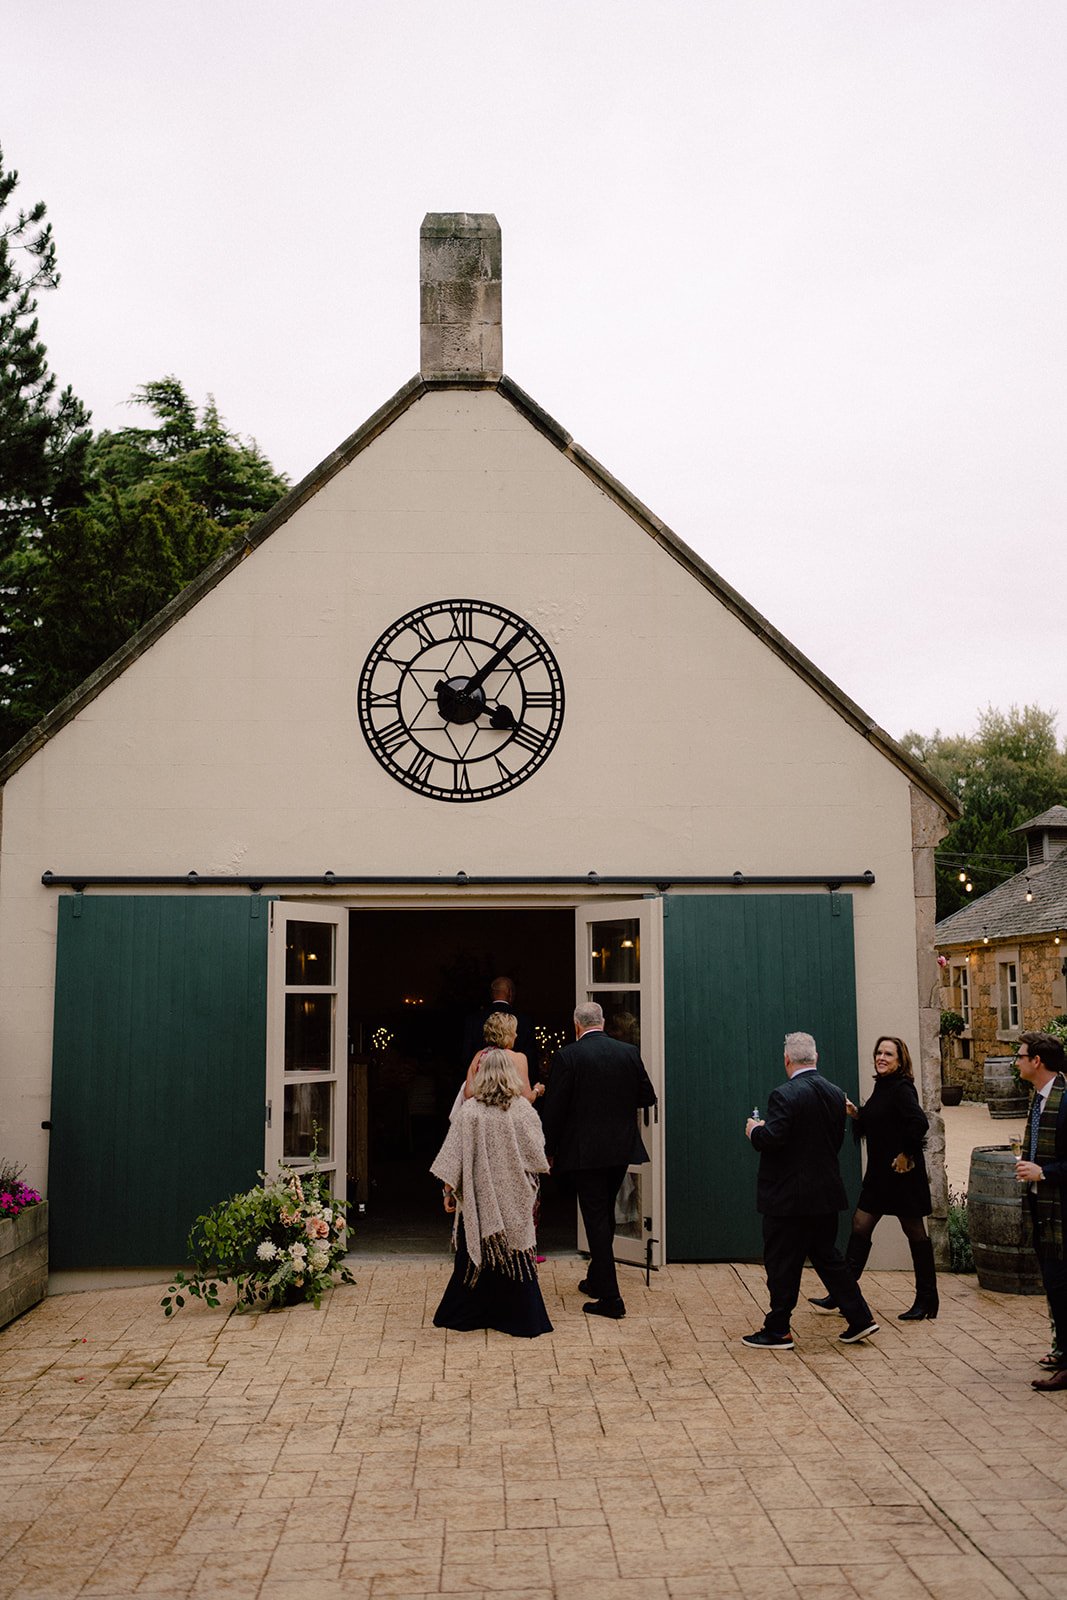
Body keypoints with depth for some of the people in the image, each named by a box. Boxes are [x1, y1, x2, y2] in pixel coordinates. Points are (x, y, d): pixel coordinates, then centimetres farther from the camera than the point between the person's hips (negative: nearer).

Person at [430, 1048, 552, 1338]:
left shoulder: (469, 1111, -11)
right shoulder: (523, 1110, -8)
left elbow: (454, 1156, -9)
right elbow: (537, 1154, -1)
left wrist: (448, 1191, 0)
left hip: (478, 1198, 0)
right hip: (514, 1199, 0)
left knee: (475, 1253, 13)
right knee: (514, 1252, 9)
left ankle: (464, 1315, 23)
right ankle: (520, 1318, 13)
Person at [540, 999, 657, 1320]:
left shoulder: (568, 1056, -11)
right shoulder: (630, 1053, 1)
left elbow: (553, 1109, -11)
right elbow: (648, 1097, 7)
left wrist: (550, 1150, 0)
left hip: (584, 1152, -5)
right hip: (621, 1149, 5)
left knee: (596, 1219, 0)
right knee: (606, 1215, 21)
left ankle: (610, 1298, 0)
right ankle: (597, 1279, 35)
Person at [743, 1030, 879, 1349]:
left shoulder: (784, 1095, -19)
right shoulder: (836, 1094, 5)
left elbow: (772, 1139, -25)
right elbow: (836, 1140, 11)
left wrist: (754, 1131, -4)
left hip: (789, 1197, -7)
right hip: (826, 1193, 7)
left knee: (782, 1263, 3)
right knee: (827, 1256, 19)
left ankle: (777, 1331, 12)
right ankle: (860, 1318, 19)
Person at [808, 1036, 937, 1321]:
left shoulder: (902, 1089, -16)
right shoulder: (881, 1087, 11)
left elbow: (919, 1122, -30)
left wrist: (906, 1155, -21)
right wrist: (856, 1114, 1)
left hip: (903, 1174, -9)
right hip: (879, 1174, 9)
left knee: (915, 1233, 3)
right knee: (860, 1227, 9)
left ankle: (927, 1301, 15)